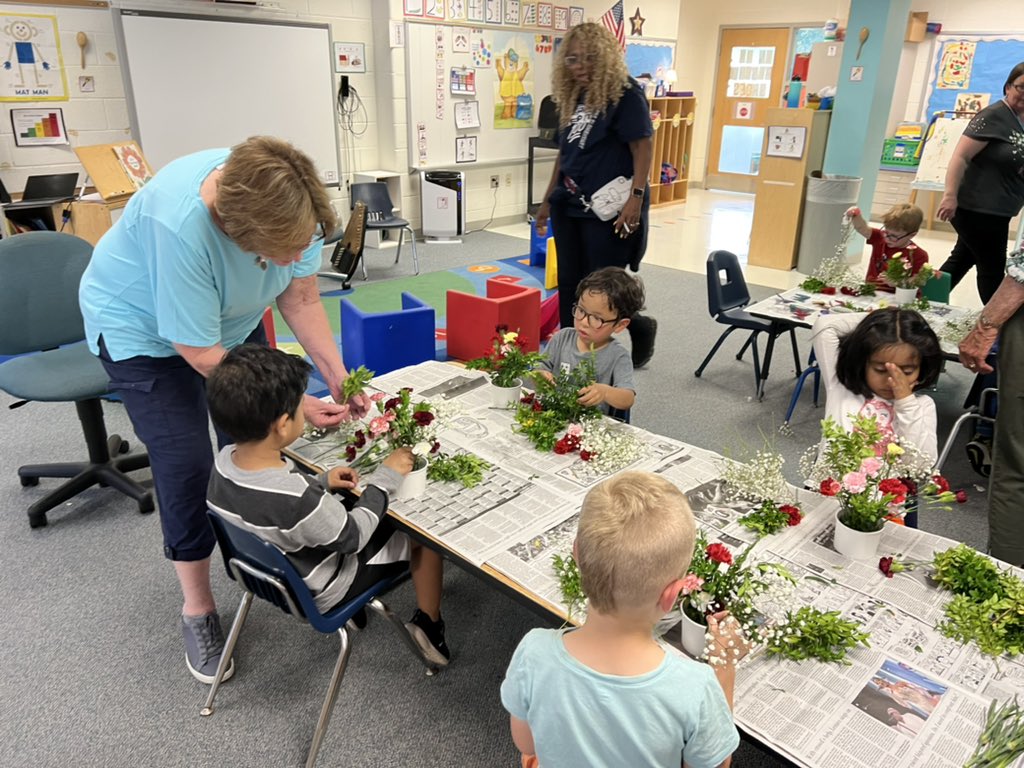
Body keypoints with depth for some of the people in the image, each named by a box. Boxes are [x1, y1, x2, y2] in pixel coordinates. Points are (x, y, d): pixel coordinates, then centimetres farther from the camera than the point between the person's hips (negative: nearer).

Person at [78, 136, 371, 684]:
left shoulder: (293, 209, -26)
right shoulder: (178, 227, -42)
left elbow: (300, 299, -14)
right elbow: (200, 352, -33)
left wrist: (338, 377, -24)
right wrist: (291, 405, -32)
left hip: (233, 319, 5)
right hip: (144, 330, -5)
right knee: (186, 465, -8)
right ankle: (197, 609, 11)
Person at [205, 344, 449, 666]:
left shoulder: (225, 461, -19)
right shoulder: (299, 502, -41)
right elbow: (352, 537, -22)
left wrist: (321, 482, -4)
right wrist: (385, 478, -13)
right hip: (318, 591, -7)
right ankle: (428, 624, 23)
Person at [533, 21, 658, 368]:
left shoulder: (625, 93, -8)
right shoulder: (571, 97, 13)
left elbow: (643, 145, -13)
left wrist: (636, 196, -23)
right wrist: (548, 200, 20)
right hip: (570, 205, 8)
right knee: (569, 285, 10)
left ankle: (641, 327, 27)